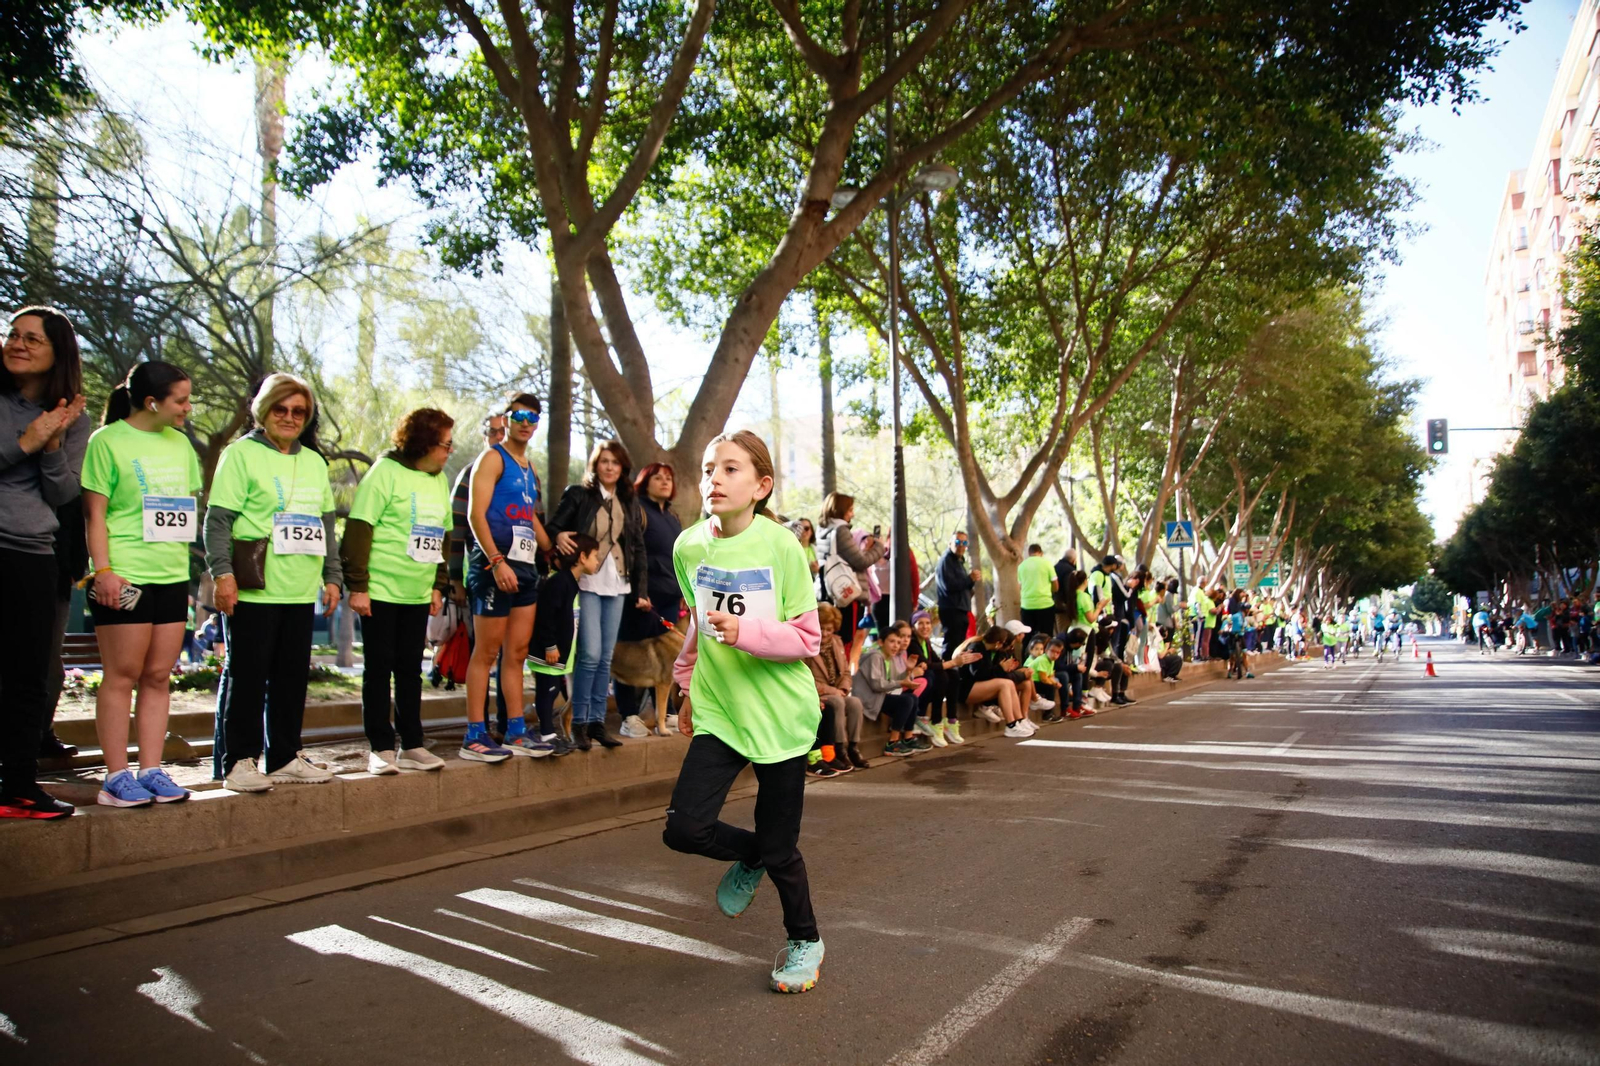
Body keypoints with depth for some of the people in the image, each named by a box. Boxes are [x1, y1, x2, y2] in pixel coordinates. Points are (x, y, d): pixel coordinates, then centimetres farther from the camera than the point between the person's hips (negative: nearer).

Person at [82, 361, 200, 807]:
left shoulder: (180, 444, 15)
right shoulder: (108, 441, -4)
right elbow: (94, 513, -7)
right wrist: (102, 570, -14)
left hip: (172, 577, 6)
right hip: (125, 578, -6)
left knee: (158, 677, 7)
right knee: (122, 675, -2)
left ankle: (151, 771, 12)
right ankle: (117, 778, 5)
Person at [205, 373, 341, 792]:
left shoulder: (314, 462, 18)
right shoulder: (241, 453, -1)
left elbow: (326, 523, 22)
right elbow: (217, 520, -7)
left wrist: (332, 576, 17)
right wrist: (222, 572, -15)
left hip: (301, 592, 6)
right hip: (253, 590, -6)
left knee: (293, 677, 10)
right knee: (246, 676, 0)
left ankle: (283, 758, 19)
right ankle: (239, 760, 9)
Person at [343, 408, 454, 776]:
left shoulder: (439, 480, 12)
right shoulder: (386, 471, -10)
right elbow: (358, 528, -13)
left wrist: (438, 585, 15)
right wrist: (357, 586, -15)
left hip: (418, 594, 6)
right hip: (380, 591, -6)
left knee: (410, 669, 10)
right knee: (379, 669, 2)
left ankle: (412, 746, 18)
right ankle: (380, 749, 10)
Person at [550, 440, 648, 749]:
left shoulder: (630, 502, 14)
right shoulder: (577, 495, 1)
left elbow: (638, 547, 14)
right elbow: (553, 527, -1)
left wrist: (642, 590, 9)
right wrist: (558, 537, -25)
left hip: (617, 586, 4)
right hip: (587, 584, -4)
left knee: (606, 657, 5)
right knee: (590, 654, -11)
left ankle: (597, 721, 12)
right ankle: (578, 722, 1)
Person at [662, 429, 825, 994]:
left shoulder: (781, 546, -13)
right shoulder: (688, 548, 1)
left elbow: (806, 638, -11)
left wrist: (746, 632, -27)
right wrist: (688, 687, 23)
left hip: (780, 714, -4)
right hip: (718, 710, 4)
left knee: (779, 847, 5)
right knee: (684, 828, -8)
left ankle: (804, 940, 34)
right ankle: (749, 857, 26)